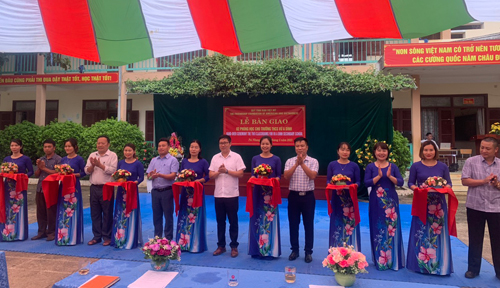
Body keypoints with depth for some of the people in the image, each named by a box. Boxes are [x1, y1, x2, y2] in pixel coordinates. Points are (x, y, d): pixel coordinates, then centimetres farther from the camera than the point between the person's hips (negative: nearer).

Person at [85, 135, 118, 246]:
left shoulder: (112, 155, -1)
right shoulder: (92, 155, 13)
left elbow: (112, 170, -13)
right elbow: (87, 171, 8)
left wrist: (100, 165, -15)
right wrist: (92, 165, -11)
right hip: (94, 188, 5)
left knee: (107, 214, 1)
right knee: (95, 213, 11)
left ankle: (107, 237, 12)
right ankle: (96, 236, 22)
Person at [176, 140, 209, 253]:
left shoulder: (203, 162, -1)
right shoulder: (184, 161, 9)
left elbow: (208, 176, -4)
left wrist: (198, 181, -17)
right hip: (186, 191, 3)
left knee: (196, 217, 1)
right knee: (184, 217, 7)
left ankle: (196, 245, 11)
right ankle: (183, 243, 17)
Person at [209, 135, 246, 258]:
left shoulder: (236, 157, -2)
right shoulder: (215, 158, 9)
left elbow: (240, 174, -8)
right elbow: (211, 175, 5)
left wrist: (227, 171, -15)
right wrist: (219, 171, -13)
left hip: (232, 195, -3)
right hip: (218, 194, 3)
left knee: (233, 221, 4)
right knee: (220, 221, 11)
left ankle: (234, 246, 16)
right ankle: (221, 246, 22)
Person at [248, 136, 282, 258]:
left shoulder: (276, 159, 3)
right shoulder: (255, 159, 8)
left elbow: (278, 176, 2)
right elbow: (252, 175, 7)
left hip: (271, 191, -1)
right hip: (258, 190, 2)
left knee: (270, 219, 1)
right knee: (257, 219, 4)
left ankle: (271, 249, 14)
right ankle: (257, 248, 16)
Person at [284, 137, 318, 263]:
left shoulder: (313, 161, -1)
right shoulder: (290, 161, 3)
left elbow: (312, 176, -16)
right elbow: (286, 176, -11)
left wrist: (302, 163, -22)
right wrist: (296, 164, -20)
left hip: (308, 196, -1)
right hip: (294, 195, 2)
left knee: (308, 224, 6)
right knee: (293, 224, 9)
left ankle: (308, 252, 20)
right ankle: (294, 250, 23)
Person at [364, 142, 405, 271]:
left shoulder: (393, 166, 6)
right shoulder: (370, 167, 2)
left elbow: (400, 182, -2)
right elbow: (367, 183, -8)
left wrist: (389, 176, -17)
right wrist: (379, 176, -18)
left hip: (391, 201, 1)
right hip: (376, 202, -1)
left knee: (392, 228, 2)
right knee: (377, 229, 3)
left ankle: (393, 259, 16)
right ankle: (379, 260, 15)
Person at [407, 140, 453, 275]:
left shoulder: (442, 166, 6)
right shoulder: (416, 166, 2)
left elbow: (448, 183, 7)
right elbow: (410, 183, 4)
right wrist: (417, 188, -16)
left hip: (438, 203, 1)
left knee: (437, 232, 5)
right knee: (421, 232, 2)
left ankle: (439, 263, 18)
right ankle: (420, 263, 14)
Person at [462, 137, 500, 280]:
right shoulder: (471, 161, -2)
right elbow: (465, 181, -8)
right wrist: (484, 181, -16)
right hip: (475, 207, -1)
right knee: (475, 240, 9)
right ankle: (473, 268, 21)